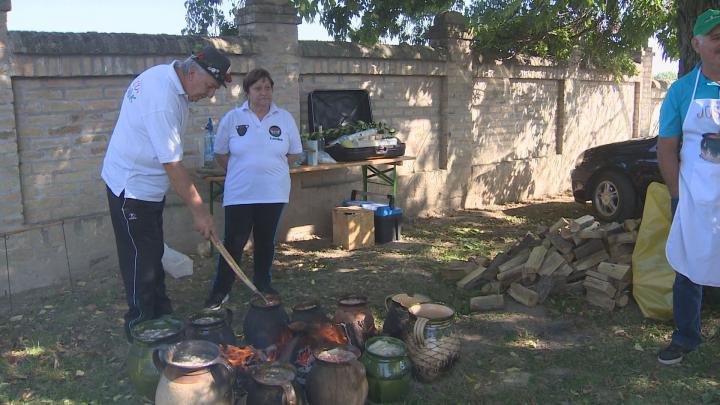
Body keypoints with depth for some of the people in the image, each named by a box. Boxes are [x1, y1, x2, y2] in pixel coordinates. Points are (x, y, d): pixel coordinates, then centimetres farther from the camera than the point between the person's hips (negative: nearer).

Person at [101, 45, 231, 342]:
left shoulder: (164, 75, 0)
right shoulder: (162, 99, -31)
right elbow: (172, 165, -29)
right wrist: (199, 211, -23)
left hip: (147, 185, 10)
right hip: (132, 188, -10)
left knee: (153, 255, 17)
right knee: (141, 260, -1)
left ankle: (161, 318, 29)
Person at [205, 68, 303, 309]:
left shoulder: (285, 119, 2)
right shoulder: (232, 119, -1)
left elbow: (294, 154, 9)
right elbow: (220, 154, 6)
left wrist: (272, 169, 4)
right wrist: (242, 171, 3)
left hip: (273, 193, 2)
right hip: (239, 194, -1)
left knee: (266, 241, 12)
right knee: (234, 242, -1)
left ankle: (263, 283, 29)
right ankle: (220, 291, 10)